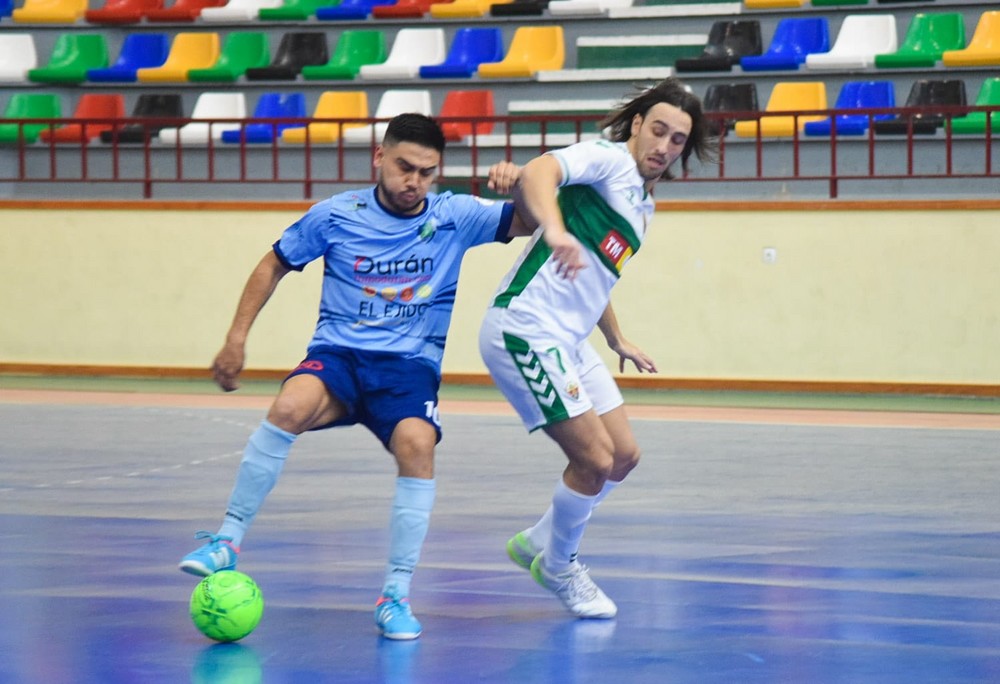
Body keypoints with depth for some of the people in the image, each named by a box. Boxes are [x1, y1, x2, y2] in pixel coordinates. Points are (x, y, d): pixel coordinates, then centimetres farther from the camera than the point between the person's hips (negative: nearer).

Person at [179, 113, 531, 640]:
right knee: (290, 408, -33)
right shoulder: (337, 215, 2)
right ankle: (227, 541, -22)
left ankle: (396, 595, -20)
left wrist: (521, 184, -22)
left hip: (411, 366, 0)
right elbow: (274, 265, 13)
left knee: (417, 446, -31)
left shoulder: (454, 217, 3)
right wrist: (237, 337, 6)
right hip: (337, 355, 0)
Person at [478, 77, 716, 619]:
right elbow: (536, 172, -31)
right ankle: (558, 565, 14)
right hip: (525, 330, -10)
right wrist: (555, 229, -49)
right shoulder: (607, 159, -11)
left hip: (568, 342, 10)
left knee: (623, 456, 12)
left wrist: (617, 339, 39)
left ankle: (538, 543, 30)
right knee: (595, 459, -10)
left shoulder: (644, 204, 18)